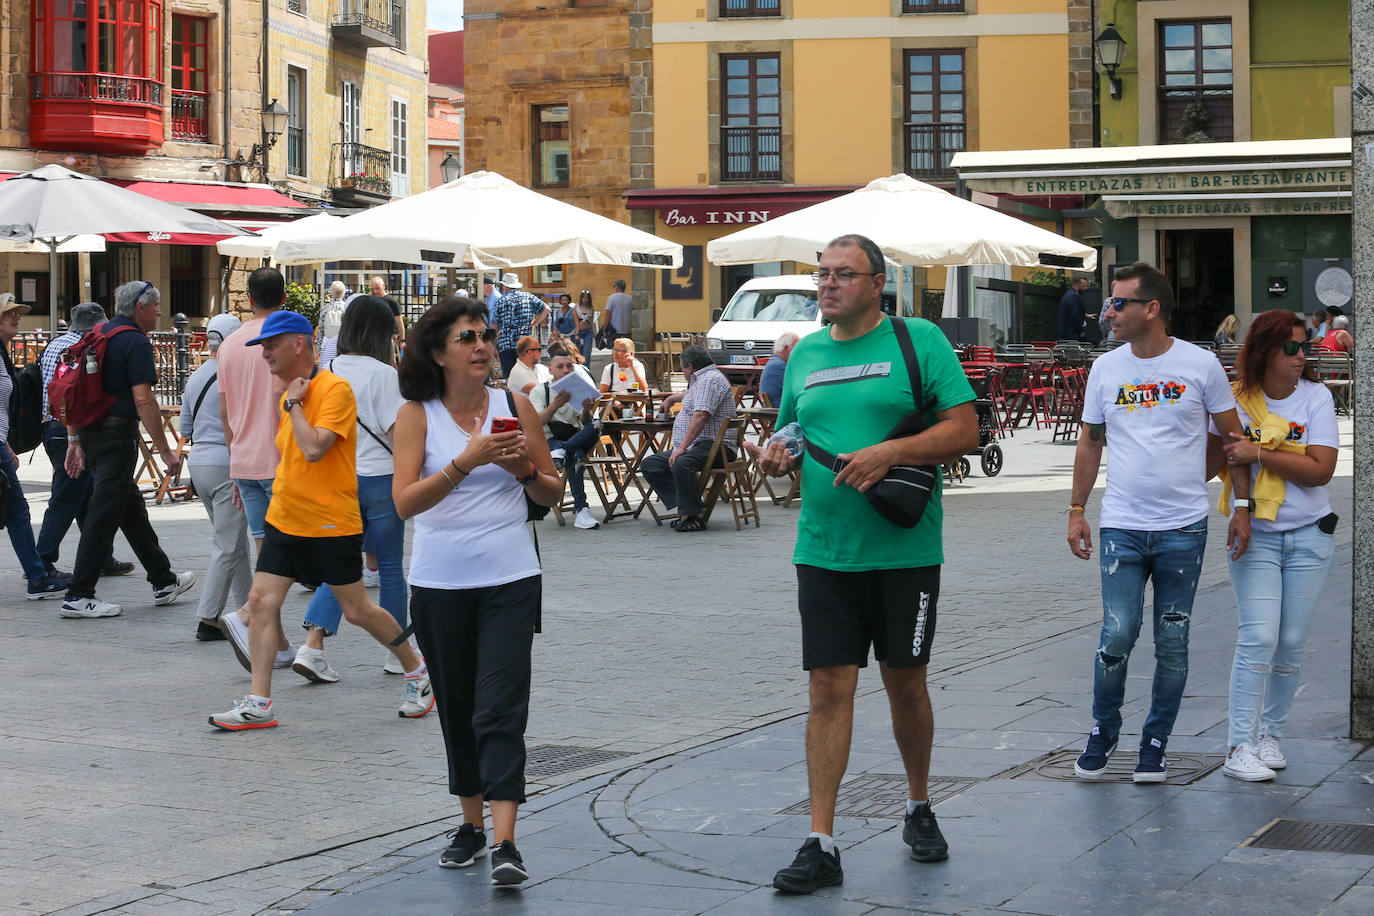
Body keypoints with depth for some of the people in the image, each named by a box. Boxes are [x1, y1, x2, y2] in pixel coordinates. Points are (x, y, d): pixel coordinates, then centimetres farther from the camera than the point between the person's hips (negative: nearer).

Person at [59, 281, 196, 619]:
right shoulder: (136, 342, -12)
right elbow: (143, 400, -19)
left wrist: (74, 441, 19)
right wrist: (165, 451, -15)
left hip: (90, 432, 9)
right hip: (118, 434, -9)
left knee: (131, 507, 18)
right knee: (104, 515, -5)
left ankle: (163, 581, 29)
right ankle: (78, 596, -4)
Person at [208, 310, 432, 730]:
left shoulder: (334, 389, -15)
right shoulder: (290, 396, 12)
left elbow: (314, 449, -26)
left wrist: (293, 404, -17)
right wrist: (281, 483, 17)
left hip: (331, 525, -8)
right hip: (284, 521, 8)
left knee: (358, 611, 3)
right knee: (261, 601, -4)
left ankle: (417, 673, 24)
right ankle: (258, 704, -1)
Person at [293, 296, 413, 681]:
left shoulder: (327, 372, 4)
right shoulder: (383, 374, -12)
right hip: (379, 477, -5)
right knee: (390, 566, 7)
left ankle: (311, 646, -7)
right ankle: (398, 653, 16)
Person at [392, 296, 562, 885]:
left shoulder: (516, 407, 4)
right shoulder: (417, 415, 0)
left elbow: (553, 494, 11)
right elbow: (404, 502, -12)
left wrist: (525, 470, -10)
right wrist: (467, 461, -22)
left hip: (510, 578, -1)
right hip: (440, 582, 1)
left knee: (500, 709, -10)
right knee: (456, 708, 11)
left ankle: (505, 842, -15)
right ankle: (471, 824, 27)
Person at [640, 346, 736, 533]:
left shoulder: (710, 379, -11)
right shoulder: (702, 380, 24)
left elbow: (701, 416, -23)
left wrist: (682, 447, -27)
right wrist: (674, 397, 68)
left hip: (713, 446, -11)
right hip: (695, 446, 11)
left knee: (682, 464, -39)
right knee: (650, 464, 1)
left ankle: (694, 517, -29)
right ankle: (686, 505, -11)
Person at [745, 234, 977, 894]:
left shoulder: (919, 340, -3)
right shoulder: (804, 355, 12)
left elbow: (964, 429, -7)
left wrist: (890, 452, -20)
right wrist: (776, 458, 0)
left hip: (905, 550, -3)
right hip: (823, 550, 3)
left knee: (906, 684, 10)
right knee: (829, 689, -1)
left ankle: (919, 808, 33)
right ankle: (821, 845, 1)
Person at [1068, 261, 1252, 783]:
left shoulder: (1201, 365, -2)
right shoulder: (1105, 368, 6)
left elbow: (1232, 437, 6)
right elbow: (1090, 442, 15)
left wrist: (1242, 508, 2)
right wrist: (1077, 511, 12)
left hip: (1183, 529, -1)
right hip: (1121, 526, 1)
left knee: (1172, 643, 4)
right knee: (1117, 635, -7)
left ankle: (1156, 742, 17)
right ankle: (1103, 731, 14)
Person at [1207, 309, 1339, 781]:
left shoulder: (1316, 397, -3)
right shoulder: (1235, 400, -3)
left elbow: (1320, 470, -14)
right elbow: (1208, 466, 1)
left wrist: (1258, 453, -20)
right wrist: (1226, 445, -19)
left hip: (1308, 535, 2)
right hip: (1254, 535, -1)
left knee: (1291, 643, 4)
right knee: (1259, 638, -12)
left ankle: (1270, 734, 20)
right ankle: (1240, 747, -9)